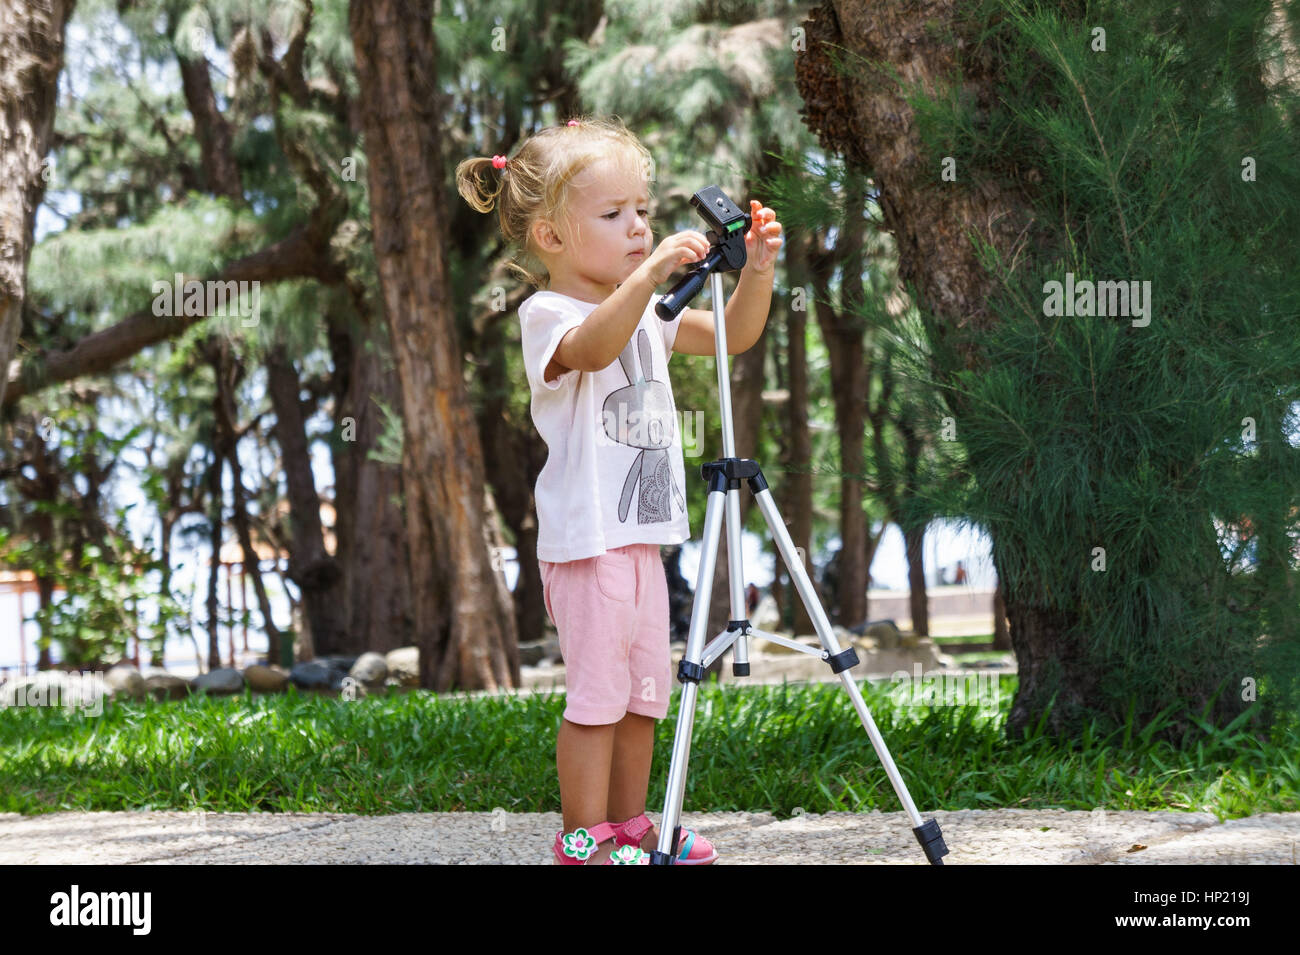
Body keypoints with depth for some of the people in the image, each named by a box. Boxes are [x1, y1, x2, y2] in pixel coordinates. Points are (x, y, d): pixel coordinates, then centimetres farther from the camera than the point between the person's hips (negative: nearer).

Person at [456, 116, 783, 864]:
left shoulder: (647, 312, 14)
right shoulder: (547, 313, -12)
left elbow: (732, 335, 14)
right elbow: (593, 347, -34)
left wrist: (758, 270, -3)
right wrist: (647, 274, -47)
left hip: (643, 533, 8)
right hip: (586, 540, -8)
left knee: (645, 690, 14)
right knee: (597, 692, -5)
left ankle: (630, 824, 25)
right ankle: (585, 840, 3)